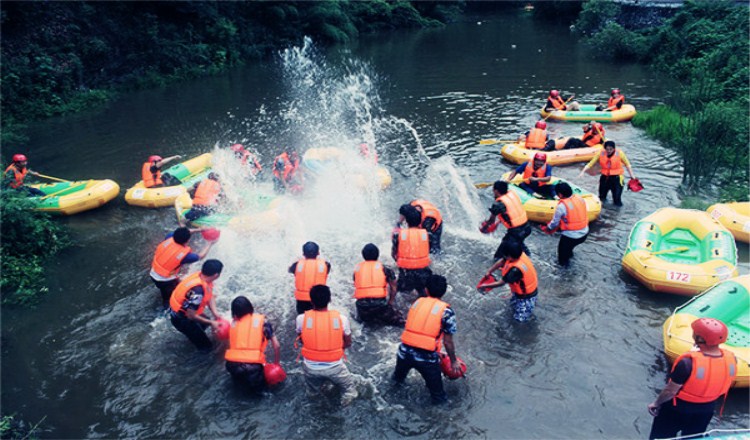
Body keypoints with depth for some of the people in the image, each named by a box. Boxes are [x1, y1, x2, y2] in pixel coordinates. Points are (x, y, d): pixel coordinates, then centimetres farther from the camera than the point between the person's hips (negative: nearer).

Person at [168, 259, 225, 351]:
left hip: (188, 311, 8)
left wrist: (215, 313, -17)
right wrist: (211, 322, -21)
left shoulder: (203, 277, -16)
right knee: (206, 345, 4)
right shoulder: (198, 290, -41)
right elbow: (191, 315, -32)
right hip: (180, 318, -8)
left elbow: (210, 297, -4)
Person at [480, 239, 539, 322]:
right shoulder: (518, 254, -19)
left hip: (527, 294, -8)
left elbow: (501, 283, -27)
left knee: (521, 318, -1)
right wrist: (490, 271, -3)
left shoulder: (515, 269, -41)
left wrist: (486, 286, -14)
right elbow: (502, 261, -1)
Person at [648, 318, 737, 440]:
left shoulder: (689, 362, -36)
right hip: (706, 409, 5)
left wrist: (656, 403, -6)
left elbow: (671, 390, -23)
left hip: (678, 408, -5)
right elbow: (723, 386, 0)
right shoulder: (731, 359, -19)